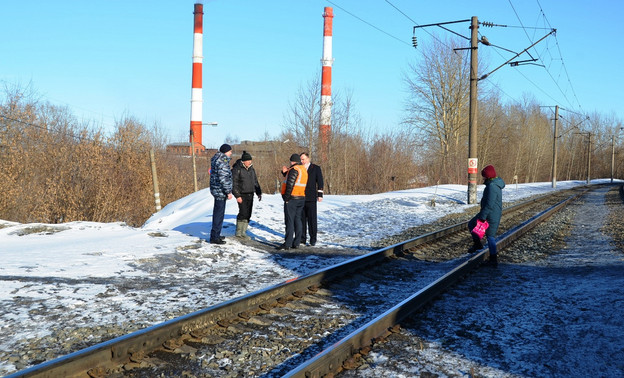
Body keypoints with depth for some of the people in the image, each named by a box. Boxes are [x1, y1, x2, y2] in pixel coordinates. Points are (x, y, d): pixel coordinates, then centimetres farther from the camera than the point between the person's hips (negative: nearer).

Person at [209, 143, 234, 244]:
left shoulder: (216, 159, 13)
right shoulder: (222, 162, -19)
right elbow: (223, 178, -23)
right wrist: (228, 192, -21)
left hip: (216, 190, 11)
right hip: (220, 191, -11)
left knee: (217, 213, 19)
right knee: (219, 214, -5)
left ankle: (216, 235, 30)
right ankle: (214, 237, -1)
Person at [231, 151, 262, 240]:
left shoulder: (251, 169, 13)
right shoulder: (237, 169, -9)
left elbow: (255, 181, 22)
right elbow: (234, 184, -11)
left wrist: (259, 193, 16)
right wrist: (237, 196, -17)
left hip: (250, 195, 7)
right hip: (242, 195, -7)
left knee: (248, 214, 6)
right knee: (243, 213, -13)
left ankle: (243, 232, 13)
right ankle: (238, 232, -2)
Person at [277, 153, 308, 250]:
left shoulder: (294, 170, -14)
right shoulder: (303, 170, 15)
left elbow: (290, 184, -19)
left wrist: (286, 197, -14)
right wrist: (285, 172, 10)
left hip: (292, 199, -9)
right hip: (301, 198, 9)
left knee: (289, 221, -7)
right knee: (298, 220, 11)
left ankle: (287, 244, -8)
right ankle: (296, 243, 13)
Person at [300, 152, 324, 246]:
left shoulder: (316, 168, 4)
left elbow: (320, 182, 2)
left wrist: (320, 194, -5)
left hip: (311, 198, -3)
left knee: (312, 218, -2)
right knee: (302, 218, 4)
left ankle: (313, 239, 4)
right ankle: (302, 238, 11)